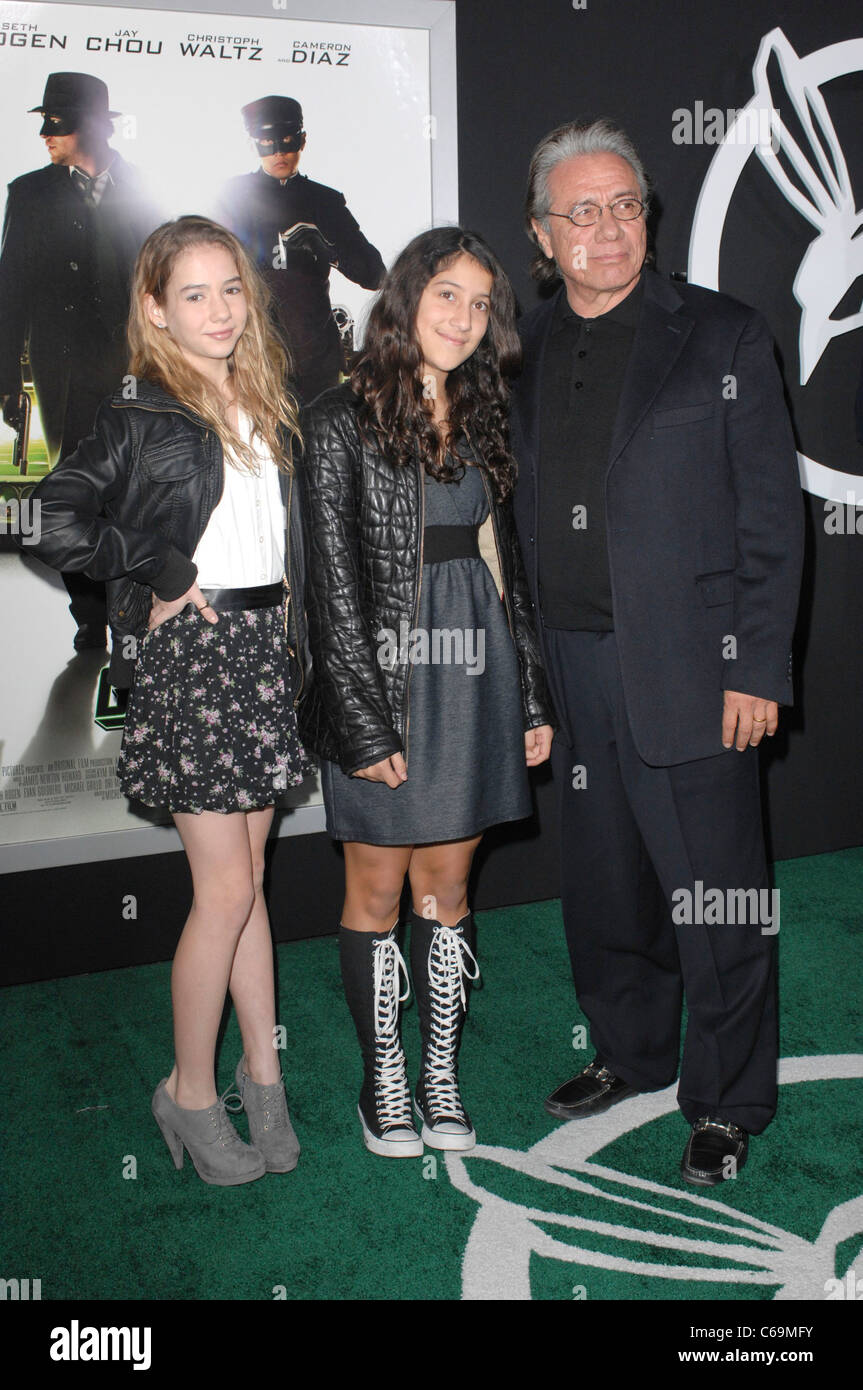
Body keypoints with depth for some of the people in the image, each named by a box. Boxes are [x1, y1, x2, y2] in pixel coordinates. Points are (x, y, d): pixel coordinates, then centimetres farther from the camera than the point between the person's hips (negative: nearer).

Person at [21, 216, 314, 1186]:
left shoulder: (267, 406, 12)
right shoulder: (137, 416, -8)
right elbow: (59, 522, -19)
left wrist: (287, 605, 8)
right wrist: (162, 582, -12)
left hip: (266, 646, 6)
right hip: (190, 653, -6)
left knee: (247, 876, 13)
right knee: (226, 887, -2)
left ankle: (261, 1075, 24)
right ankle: (190, 1090, 17)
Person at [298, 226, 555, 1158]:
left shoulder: (482, 418, 12)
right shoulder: (342, 420, -5)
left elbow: (506, 562, 13)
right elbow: (334, 585, -9)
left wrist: (532, 696, 10)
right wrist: (367, 723, -12)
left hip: (476, 676, 5)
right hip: (384, 680, -4)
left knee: (447, 886, 12)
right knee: (377, 891, 8)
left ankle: (442, 1077, 24)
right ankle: (383, 1083, 23)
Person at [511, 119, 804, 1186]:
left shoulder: (722, 338, -3)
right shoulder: (524, 351, 9)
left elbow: (772, 516, -5)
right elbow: (521, 515, 12)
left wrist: (758, 671, -11)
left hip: (687, 670, -4)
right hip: (567, 668, 4)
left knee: (716, 900, 4)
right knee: (602, 886, 17)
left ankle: (726, 1101, 24)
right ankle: (630, 1055, 39)